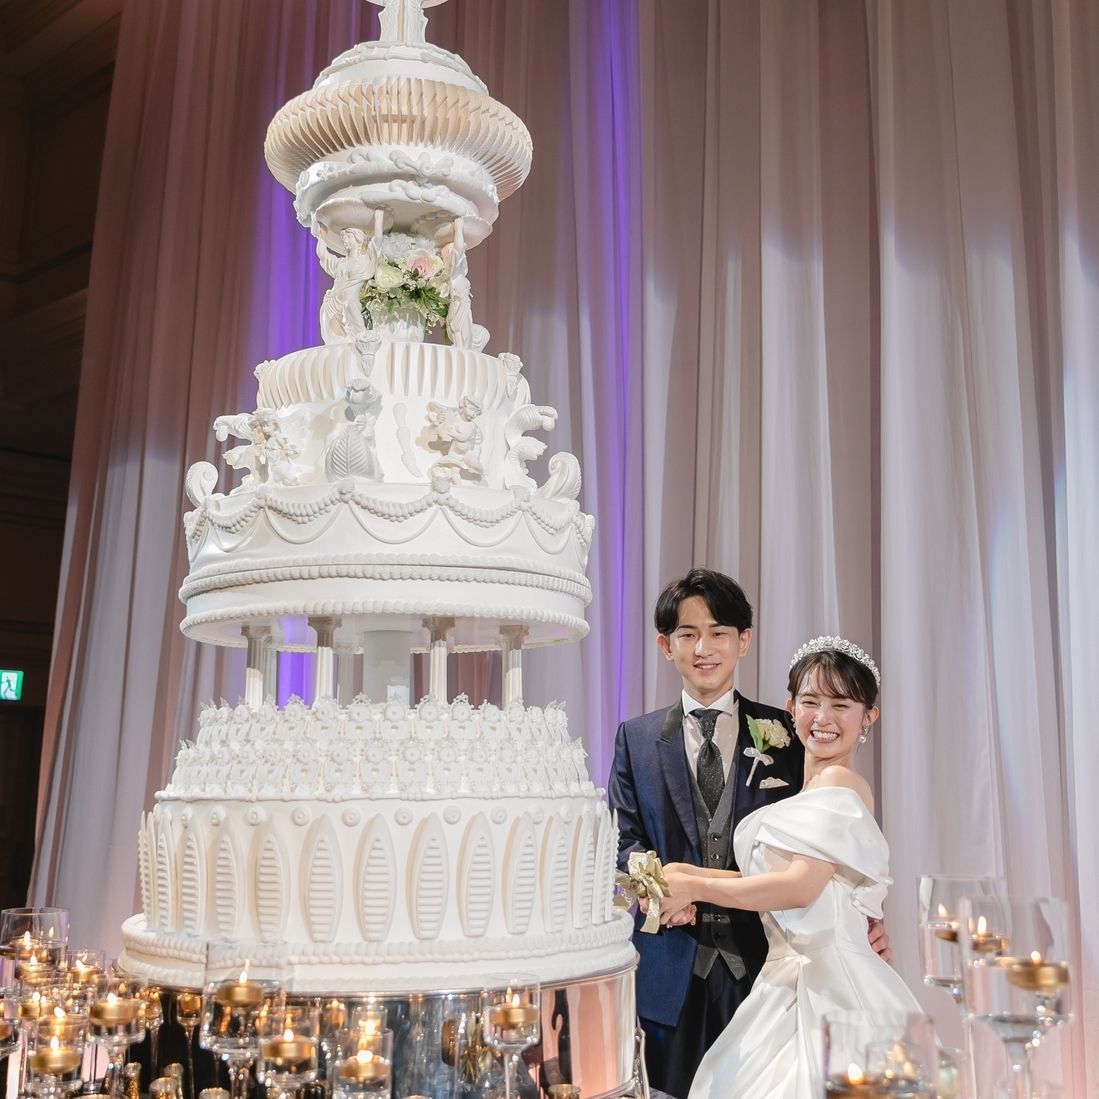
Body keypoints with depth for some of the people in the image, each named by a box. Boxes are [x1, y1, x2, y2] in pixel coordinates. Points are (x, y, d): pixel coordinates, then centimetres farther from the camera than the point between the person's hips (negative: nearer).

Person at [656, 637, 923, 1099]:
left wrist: (693, 887, -12)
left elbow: (801, 886, -19)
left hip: (825, 982, -8)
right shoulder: (811, 788, 16)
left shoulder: (839, 783, -11)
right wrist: (689, 872, 3)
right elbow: (775, 878, 12)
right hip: (792, 975, 8)